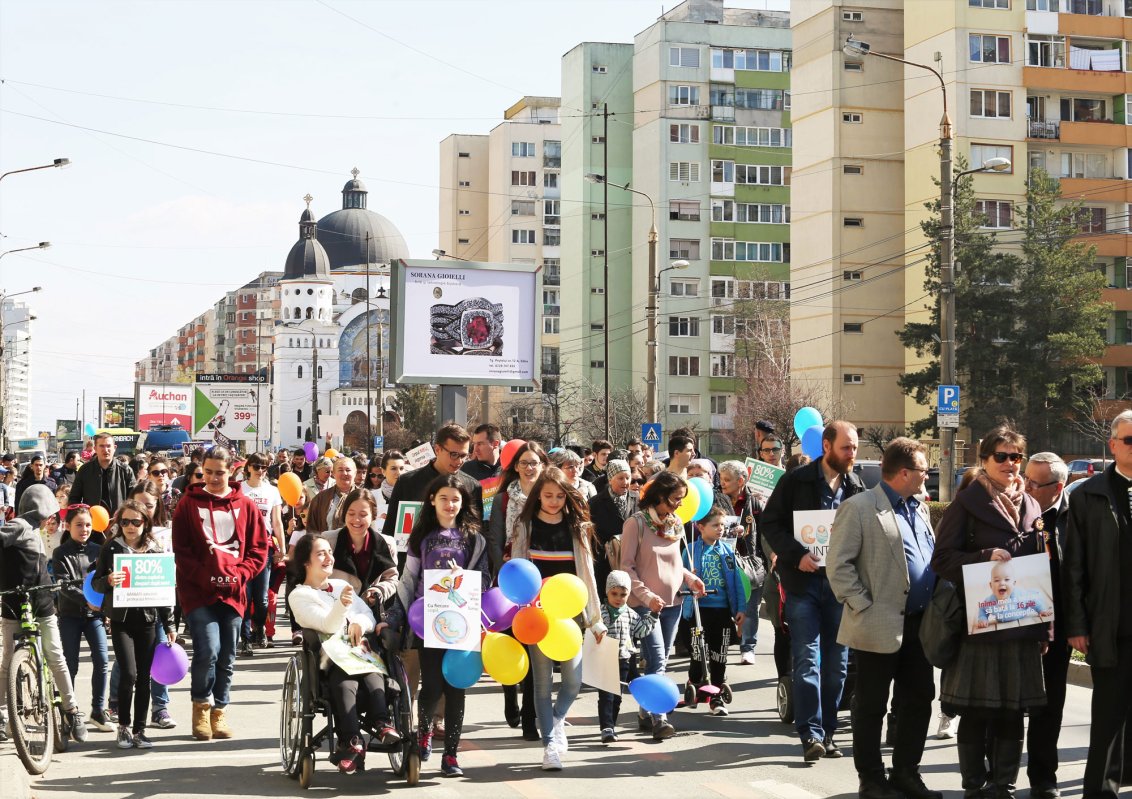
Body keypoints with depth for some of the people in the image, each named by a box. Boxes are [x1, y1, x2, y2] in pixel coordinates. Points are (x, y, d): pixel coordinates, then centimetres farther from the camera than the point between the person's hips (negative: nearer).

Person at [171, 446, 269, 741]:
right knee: (208, 650, -17)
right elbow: (180, 551, 0)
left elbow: (258, 550, 8)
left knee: (227, 658, 7)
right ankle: (201, 705, 5)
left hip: (233, 593, 3)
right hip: (198, 592, -3)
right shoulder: (189, 504, 3)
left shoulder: (245, 506, 8)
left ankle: (219, 712, 21)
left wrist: (238, 575, -9)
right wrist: (205, 577, -13)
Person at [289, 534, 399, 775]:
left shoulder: (342, 585, 28)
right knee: (344, 684, -37)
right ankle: (352, 740, -46)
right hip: (333, 660, -4)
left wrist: (360, 623, -6)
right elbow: (328, 625, -6)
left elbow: (370, 617, 19)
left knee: (372, 676, -32)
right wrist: (342, 605, -28)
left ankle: (382, 723, -45)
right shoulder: (298, 596, 8)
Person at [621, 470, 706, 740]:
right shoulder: (637, 522, -9)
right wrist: (647, 595, -18)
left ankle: (646, 713, 20)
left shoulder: (676, 524, 10)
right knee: (656, 661, -13)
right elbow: (627, 566, -10)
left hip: (672, 601, 7)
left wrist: (690, 578, 3)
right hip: (645, 603, -6)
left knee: (660, 661, 10)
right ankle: (659, 718, -15)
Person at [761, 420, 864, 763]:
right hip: (804, 581, -4)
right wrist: (796, 555, -15)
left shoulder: (856, 487, 8)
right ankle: (811, 734, -6)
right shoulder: (796, 481, -2)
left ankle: (827, 731, 16)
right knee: (807, 660, -6)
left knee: (837, 663, 7)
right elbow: (770, 522, -3)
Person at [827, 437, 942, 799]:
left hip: (920, 624, 8)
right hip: (880, 627, -8)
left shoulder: (919, 509, 14)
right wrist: (864, 607, -15)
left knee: (919, 699, 12)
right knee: (871, 706, 3)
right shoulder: (859, 508, -10)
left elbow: (932, 559, 23)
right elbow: (838, 565, -13)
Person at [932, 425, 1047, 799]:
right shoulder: (967, 503, -1)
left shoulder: (1030, 506, 15)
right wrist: (986, 557, -20)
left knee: (1012, 712, 7)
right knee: (976, 712, 0)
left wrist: (1044, 626, 12)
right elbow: (942, 558, -6)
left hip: (1022, 625, 5)